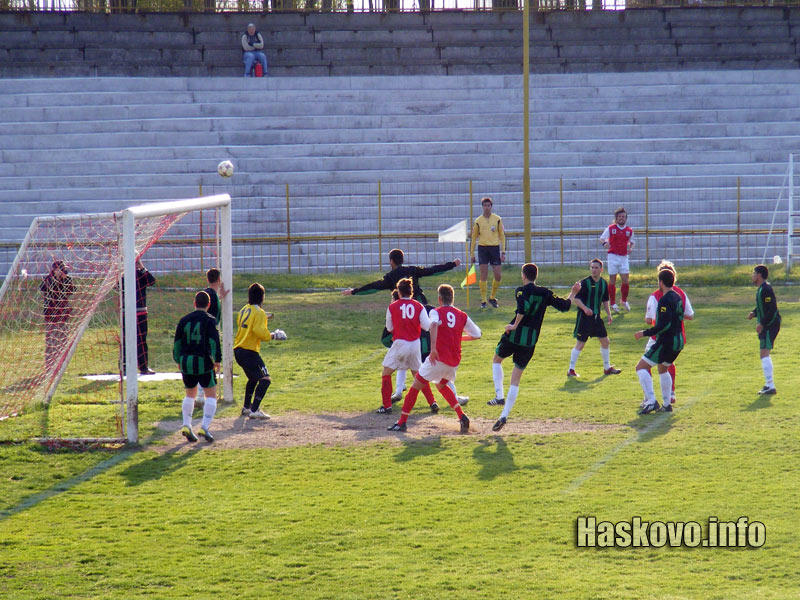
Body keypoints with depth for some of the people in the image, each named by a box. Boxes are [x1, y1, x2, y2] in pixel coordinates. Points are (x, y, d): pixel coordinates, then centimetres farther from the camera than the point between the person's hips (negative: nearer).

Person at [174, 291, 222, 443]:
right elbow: (214, 341, -10)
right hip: (203, 363, -4)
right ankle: (204, 427, -10)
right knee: (211, 395, 4)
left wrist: (178, 360, 22)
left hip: (186, 362, 4)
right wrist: (217, 361, -6)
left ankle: (186, 425, 10)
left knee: (190, 394, 21)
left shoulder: (184, 320, 9)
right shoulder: (210, 320, -4)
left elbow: (177, 342, 13)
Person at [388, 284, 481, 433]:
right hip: (455, 360, 5)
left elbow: (434, 325, -26)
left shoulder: (436, 312, -2)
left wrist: (433, 348, -33)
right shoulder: (462, 316, 9)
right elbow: (477, 335, 14)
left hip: (438, 358, -5)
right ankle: (462, 417, 16)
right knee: (441, 386, 30)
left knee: (415, 386, 6)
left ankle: (402, 422, 4)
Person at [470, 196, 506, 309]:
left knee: (498, 275, -1)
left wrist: (503, 252, 2)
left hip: (495, 248, 1)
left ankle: (492, 297, 19)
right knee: (484, 275, -4)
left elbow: (502, 236, 8)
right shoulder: (478, 221, 4)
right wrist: (472, 254, 7)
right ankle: (483, 301, 2)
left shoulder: (497, 219, 5)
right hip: (482, 248, -1)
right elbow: (473, 238, 10)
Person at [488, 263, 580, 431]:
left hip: (514, 336, -4)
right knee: (516, 378, 8)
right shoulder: (545, 293, 8)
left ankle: (499, 395, 7)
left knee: (497, 360, 25)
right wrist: (573, 293, 31)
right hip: (530, 341, 4)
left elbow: (523, 307, -25)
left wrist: (515, 325, -19)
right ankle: (504, 415, 1)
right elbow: (564, 306, 14)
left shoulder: (522, 290, -6)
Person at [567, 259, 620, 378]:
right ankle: (571, 370, 2)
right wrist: (585, 308, -30)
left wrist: (608, 314, 9)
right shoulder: (585, 283, -13)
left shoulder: (603, 283, 7)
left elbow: (605, 301, 18)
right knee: (580, 343, -6)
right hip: (584, 317, -6)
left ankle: (607, 368, 25)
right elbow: (575, 299, -16)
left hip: (596, 317, 6)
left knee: (605, 341, 10)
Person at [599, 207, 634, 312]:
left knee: (625, 280, -1)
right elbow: (602, 238, 2)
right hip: (613, 256, -2)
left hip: (624, 257, 2)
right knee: (612, 281, 0)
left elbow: (631, 242, 20)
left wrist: (630, 248, -2)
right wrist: (605, 243, -21)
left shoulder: (629, 231, 6)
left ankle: (624, 301, 20)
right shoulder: (610, 228, -1)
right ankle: (613, 304, 7)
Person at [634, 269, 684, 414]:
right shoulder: (677, 297, 10)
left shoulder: (665, 300, -18)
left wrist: (645, 333, -19)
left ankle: (651, 401, -16)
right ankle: (666, 404, 28)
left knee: (641, 367, -6)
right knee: (663, 369, 28)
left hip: (666, 341, -9)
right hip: (678, 341, 9)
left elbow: (664, 324, -24)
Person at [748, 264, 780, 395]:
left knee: (764, 354, -14)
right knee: (764, 354, 18)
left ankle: (771, 387, -18)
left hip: (770, 326, -11)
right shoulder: (761, 289, 14)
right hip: (765, 327, 11)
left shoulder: (766, 290, -18)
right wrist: (754, 313, 8)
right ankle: (768, 383, 26)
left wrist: (762, 324, -24)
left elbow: (772, 309, -23)